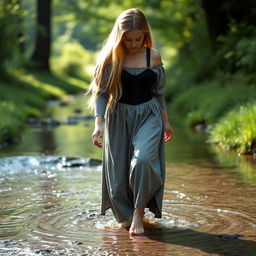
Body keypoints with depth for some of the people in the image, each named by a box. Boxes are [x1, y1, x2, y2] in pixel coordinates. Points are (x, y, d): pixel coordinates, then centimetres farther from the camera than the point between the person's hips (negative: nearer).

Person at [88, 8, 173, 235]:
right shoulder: (110, 58, -6)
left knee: (143, 159, -24)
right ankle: (125, 213, 27)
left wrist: (166, 121, 14)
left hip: (148, 115, 0)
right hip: (119, 117, 1)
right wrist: (98, 123, -15)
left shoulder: (153, 57, -1)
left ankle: (139, 213, -13)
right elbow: (101, 93, -4)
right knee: (118, 171, 5)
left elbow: (158, 91, 10)